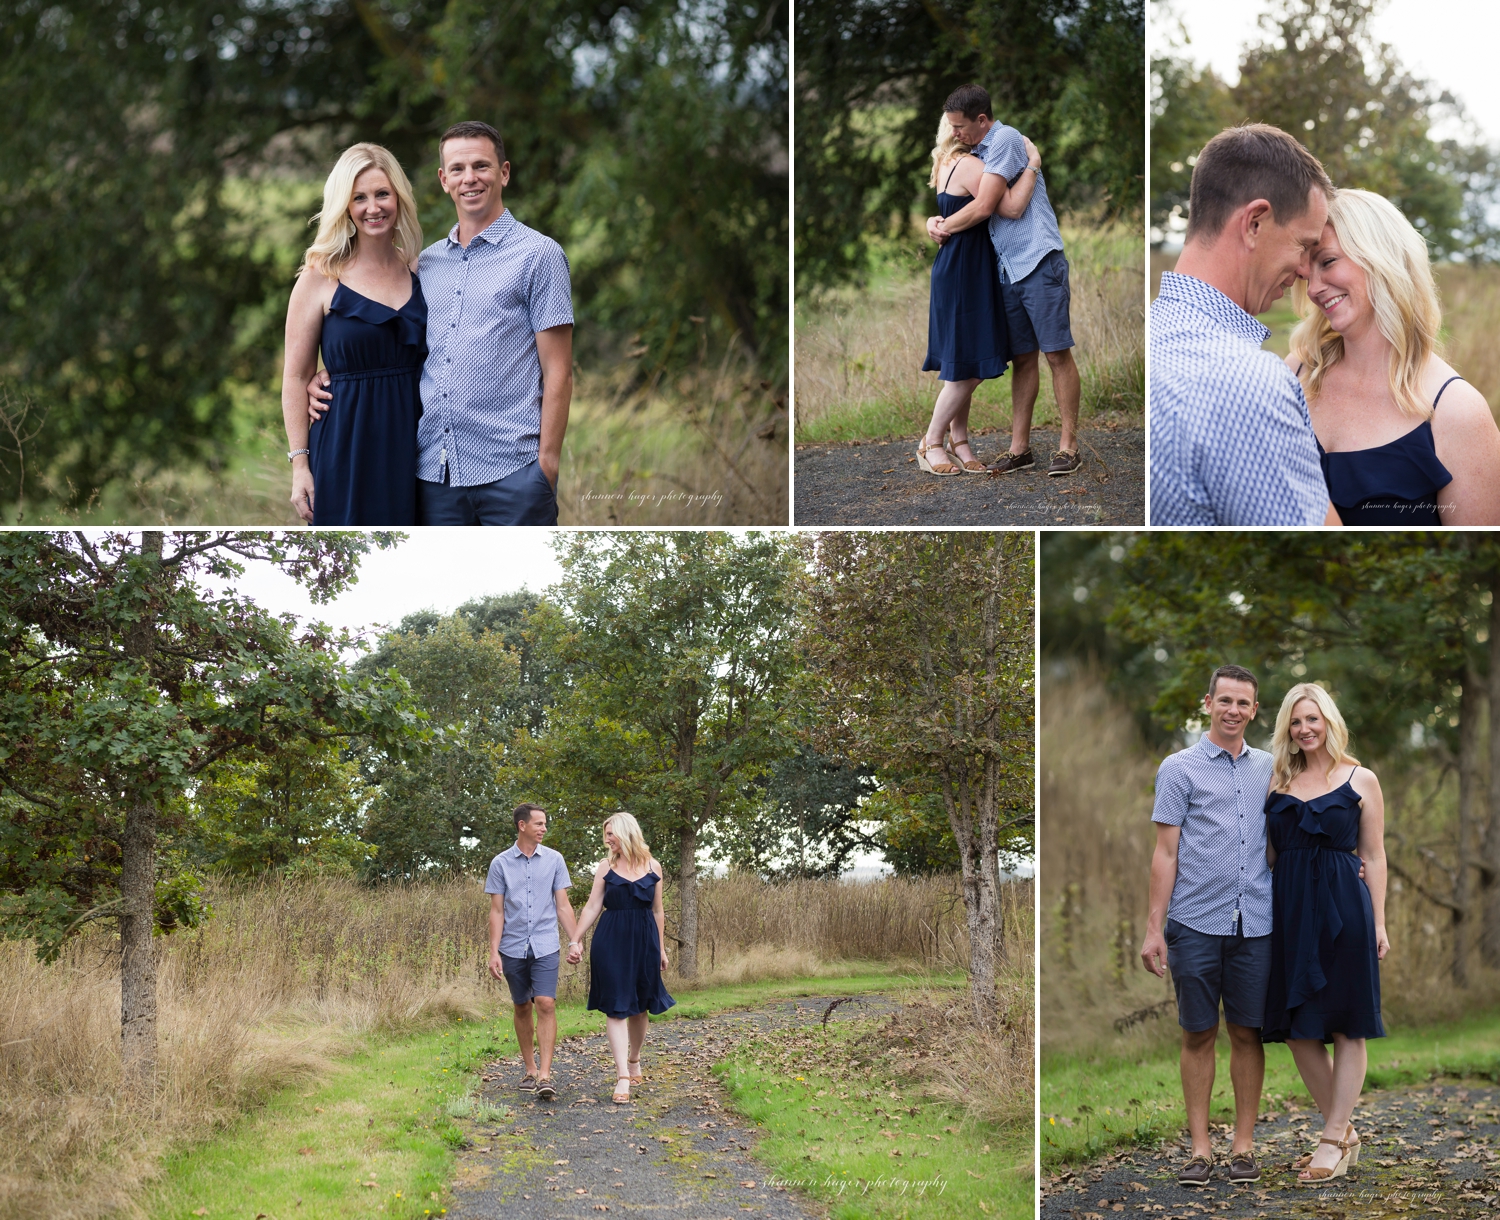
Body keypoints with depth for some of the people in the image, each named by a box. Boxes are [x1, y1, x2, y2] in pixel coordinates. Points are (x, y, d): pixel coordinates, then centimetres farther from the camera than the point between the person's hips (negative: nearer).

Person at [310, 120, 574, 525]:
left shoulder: (538, 255, 0)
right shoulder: (427, 262, 16)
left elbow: (557, 371, -4)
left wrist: (548, 460, -11)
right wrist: (327, 381, 9)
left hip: (511, 471, -5)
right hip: (435, 469, 5)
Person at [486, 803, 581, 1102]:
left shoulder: (553, 860, 5)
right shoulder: (501, 863, 3)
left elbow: (563, 906, 7)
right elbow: (497, 911, 3)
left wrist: (576, 940, -2)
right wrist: (493, 952, -4)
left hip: (545, 946, -1)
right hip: (513, 948, 1)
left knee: (545, 1004, -13)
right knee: (522, 1008, 10)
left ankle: (545, 1076, -17)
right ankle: (529, 1068, 24)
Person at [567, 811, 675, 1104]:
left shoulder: (653, 868, 5)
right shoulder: (606, 867, 3)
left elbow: (657, 911, 11)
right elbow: (592, 907, 2)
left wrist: (661, 948, 12)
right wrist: (575, 940, -5)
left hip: (644, 941, 1)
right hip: (611, 942, -1)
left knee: (640, 1006, 9)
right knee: (616, 1007, -8)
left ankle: (634, 1061, 31)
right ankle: (623, 1077, -12)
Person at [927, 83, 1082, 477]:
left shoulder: (1005, 139, -10)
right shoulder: (979, 152, 19)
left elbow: (982, 208, -15)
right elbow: (968, 204, 26)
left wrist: (944, 227, 0)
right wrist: (938, 220, 5)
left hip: (1038, 262, -9)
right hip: (1009, 269, 9)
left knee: (1057, 353, -6)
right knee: (1022, 358, 9)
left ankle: (1069, 447, -5)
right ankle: (1020, 448, 10)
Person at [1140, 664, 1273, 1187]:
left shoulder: (1268, 768, 12)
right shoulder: (1180, 768, 3)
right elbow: (1166, 852, 0)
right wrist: (1153, 928, -4)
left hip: (1254, 923, 2)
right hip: (1196, 923, -2)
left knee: (1247, 1033, 5)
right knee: (1199, 1034, 2)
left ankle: (1244, 1145, 13)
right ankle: (1200, 1148, 8)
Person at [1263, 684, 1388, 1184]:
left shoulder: (1360, 780, 3)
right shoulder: (1278, 782, 12)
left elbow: (1373, 856, 3)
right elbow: (1268, 853, 13)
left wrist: (1378, 922, -3)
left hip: (1343, 908, -4)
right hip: (1289, 911, 4)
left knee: (1346, 1026, -1)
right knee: (1297, 1028, 3)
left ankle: (1334, 1142, 3)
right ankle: (1344, 1131, 16)